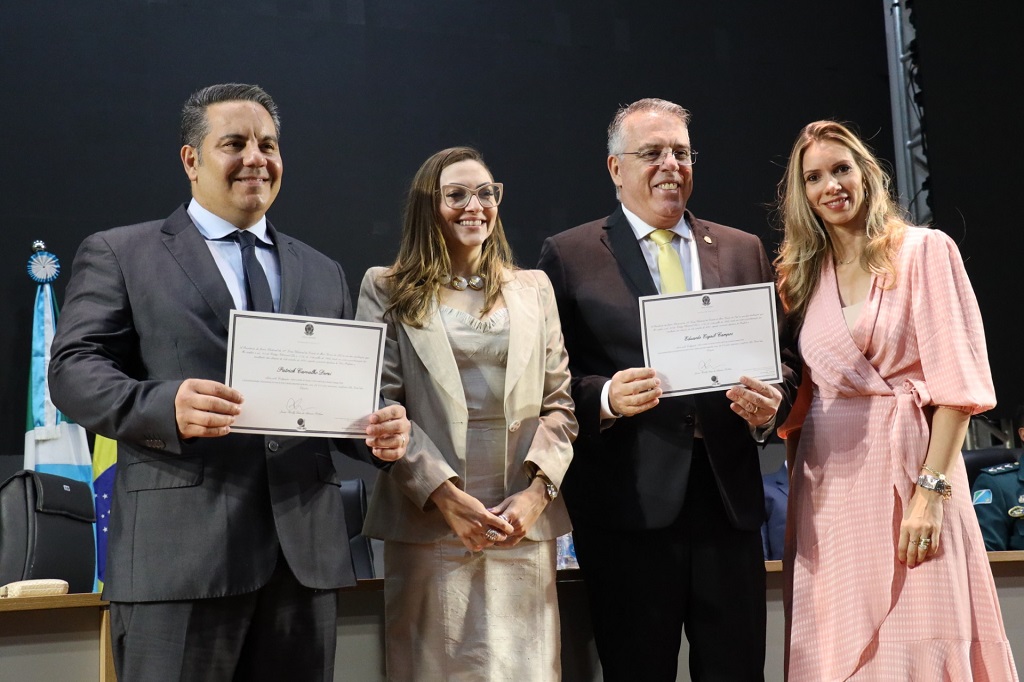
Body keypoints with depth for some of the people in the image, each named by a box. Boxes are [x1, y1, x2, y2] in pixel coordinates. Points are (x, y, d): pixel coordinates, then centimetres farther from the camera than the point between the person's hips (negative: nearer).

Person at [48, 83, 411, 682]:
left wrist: (379, 431, -4)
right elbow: (74, 369, -2)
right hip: (180, 549, -4)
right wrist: (166, 406, -22)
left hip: (305, 549, 4)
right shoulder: (118, 254, 8)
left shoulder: (323, 272, 21)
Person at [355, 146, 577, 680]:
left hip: (526, 524, 2)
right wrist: (445, 495, -12)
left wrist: (537, 491, -6)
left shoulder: (533, 289, 15)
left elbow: (559, 401, 9)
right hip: (428, 521, -2)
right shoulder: (388, 290, 6)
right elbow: (380, 404, -2)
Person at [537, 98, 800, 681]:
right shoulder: (569, 256, 4)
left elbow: (784, 362, 14)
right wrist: (605, 398, -19)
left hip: (730, 499, 3)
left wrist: (770, 407, -7)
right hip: (628, 505, -3)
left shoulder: (744, 252, 15)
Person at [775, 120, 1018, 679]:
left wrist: (932, 490, -16)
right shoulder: (803, 274, 13)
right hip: (828, 487, 4)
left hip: (906, 471, -4)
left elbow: (956, 381, -8)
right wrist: (798, 485, 5)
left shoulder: (924, 251, -1)